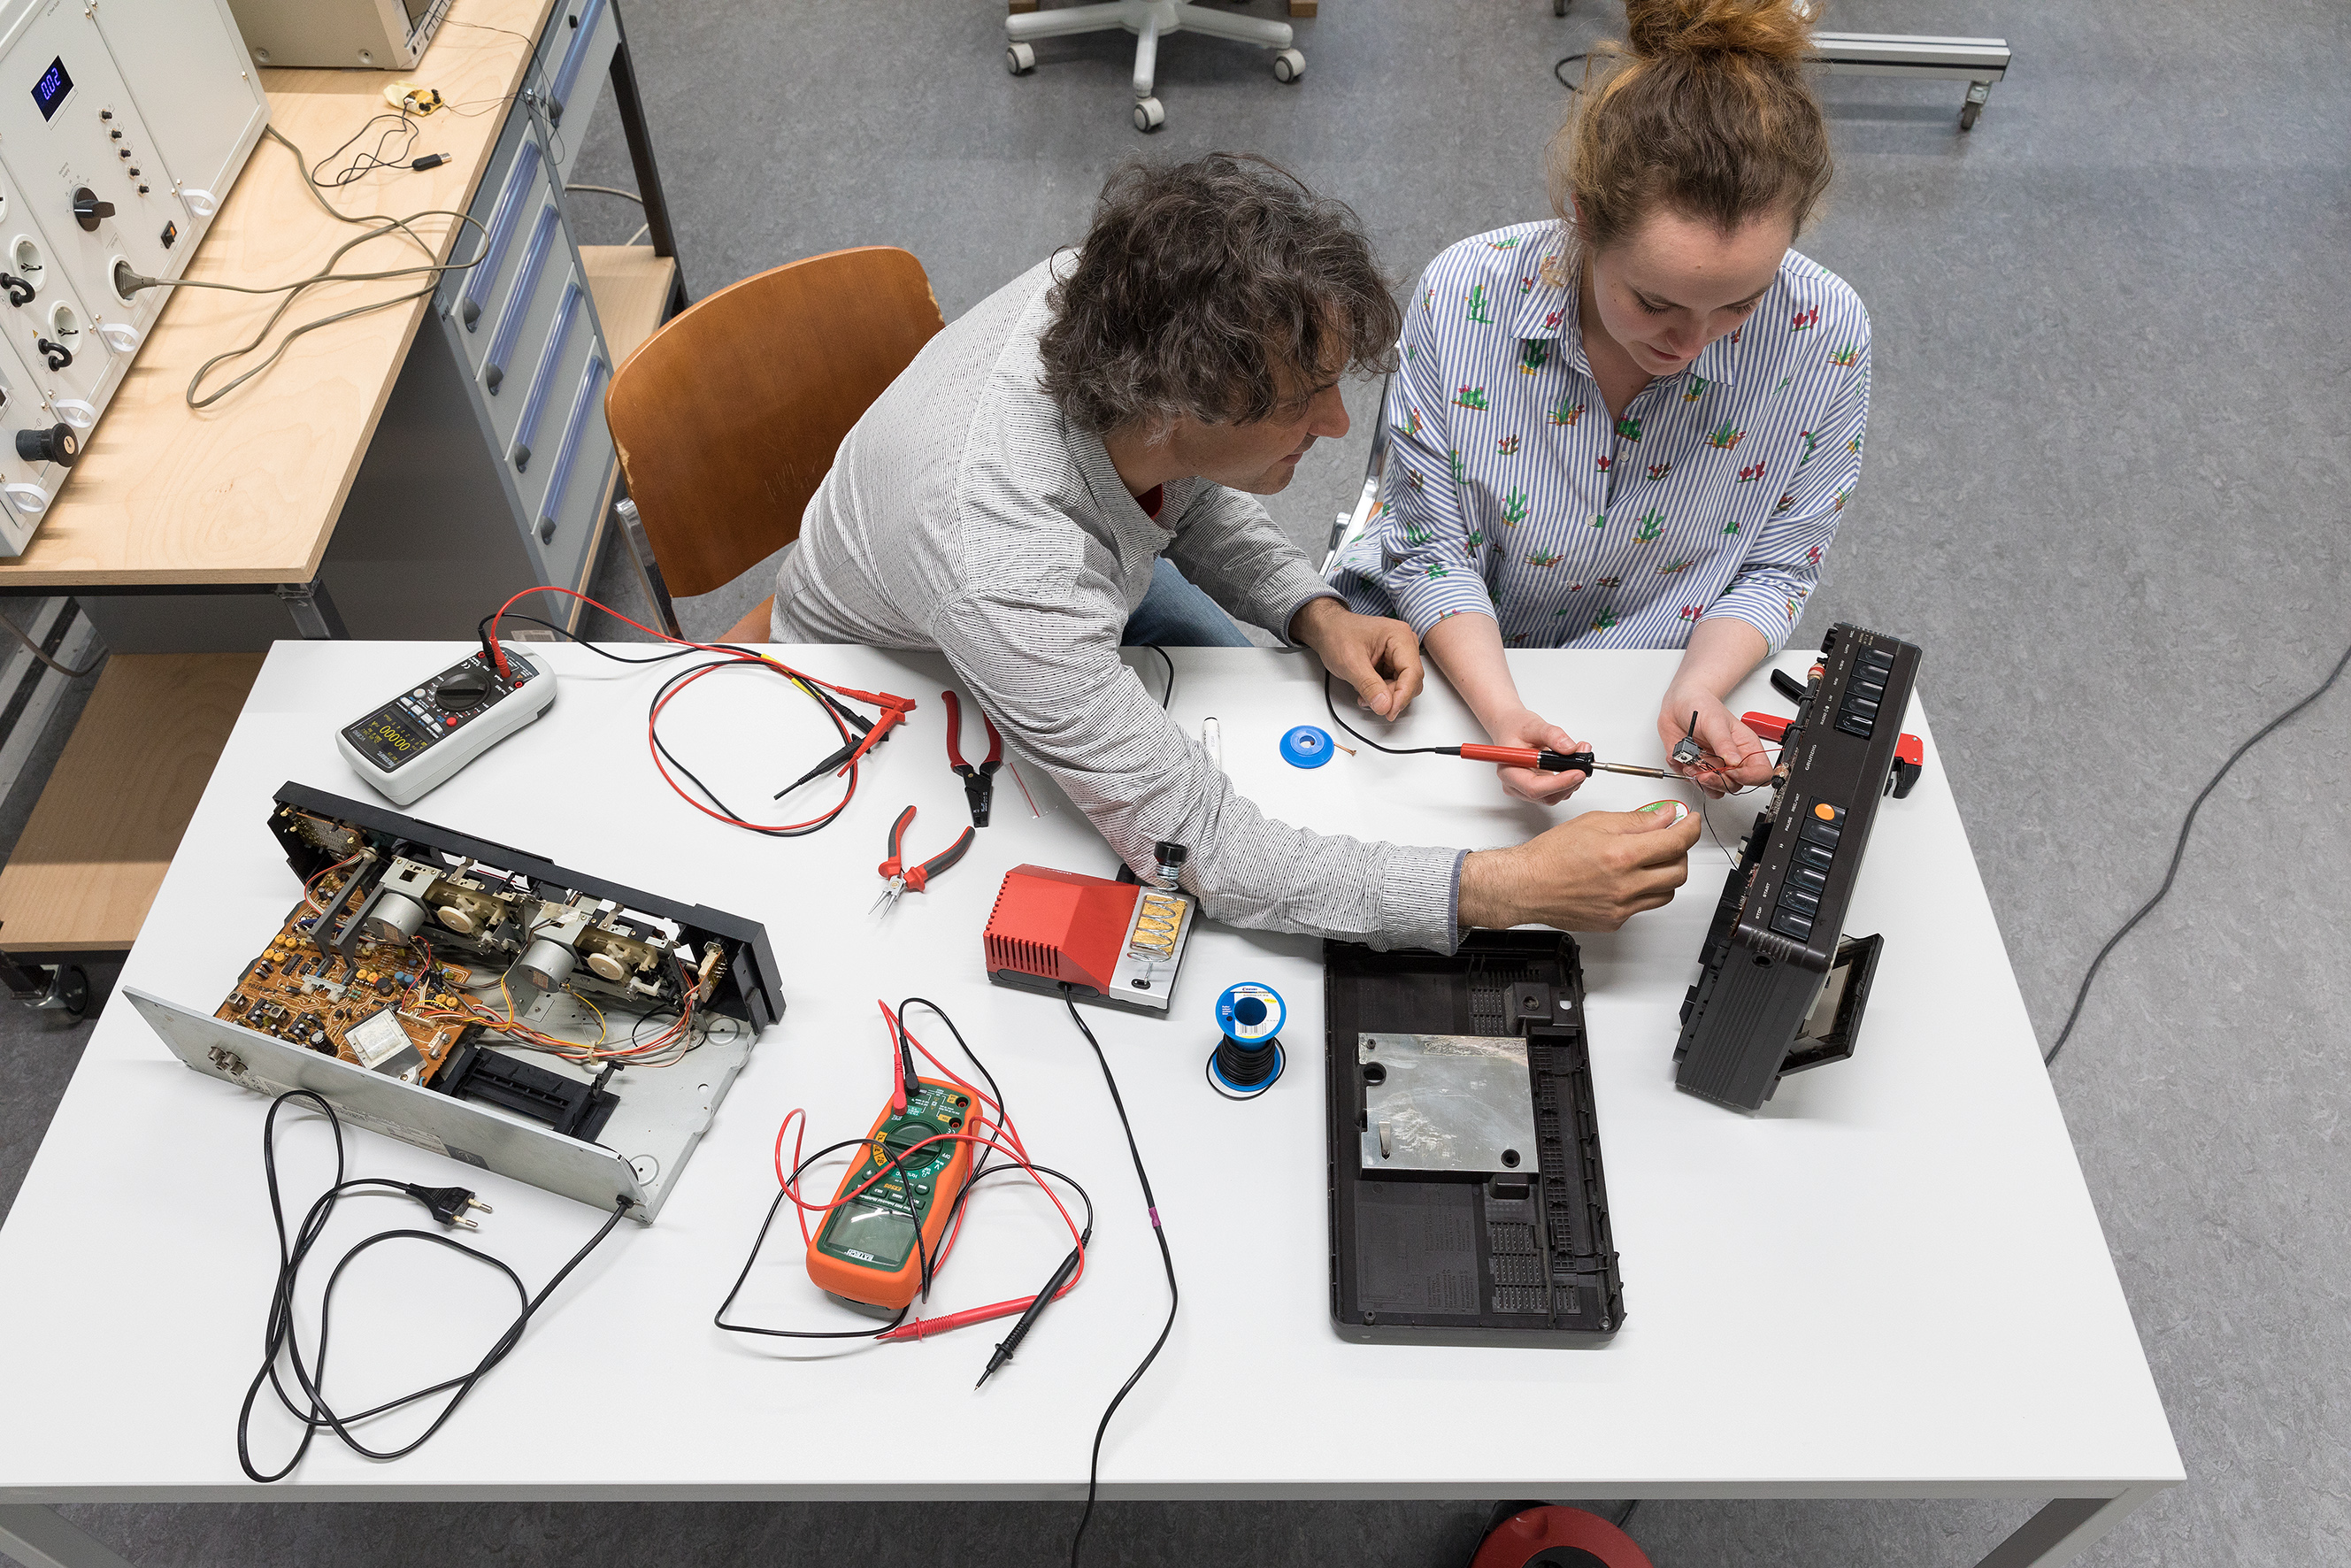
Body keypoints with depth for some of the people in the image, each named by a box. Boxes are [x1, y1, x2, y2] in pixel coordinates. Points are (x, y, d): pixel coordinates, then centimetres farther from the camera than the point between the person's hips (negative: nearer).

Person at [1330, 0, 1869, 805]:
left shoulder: (1826, 337, -18)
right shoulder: (1461, 299, -22)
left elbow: (1776, 567, -4)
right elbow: (1432, 549, -12)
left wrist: (1695, 691, -22)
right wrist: (1501, 713, -26)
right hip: (1453, 653, 1)